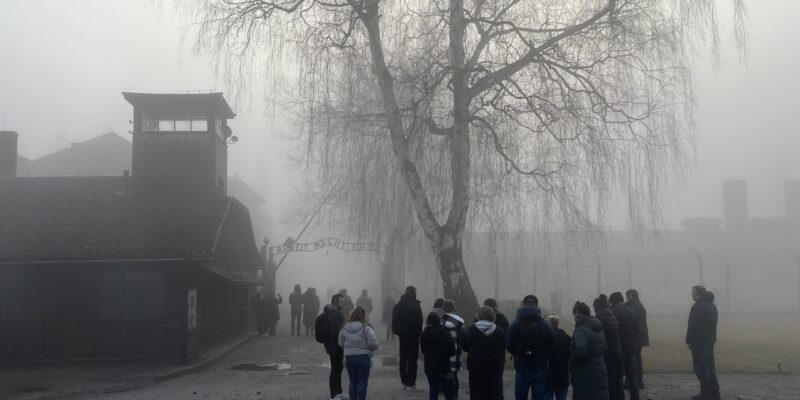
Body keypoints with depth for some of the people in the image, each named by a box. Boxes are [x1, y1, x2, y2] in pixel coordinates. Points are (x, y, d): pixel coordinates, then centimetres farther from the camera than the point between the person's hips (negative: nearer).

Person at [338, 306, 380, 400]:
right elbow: (373, 343, -16)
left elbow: (341, 344, 9)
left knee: (353, 382, 14)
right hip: (363, 357, -4)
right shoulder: (366, 328, -11)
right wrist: (377, 346, 6)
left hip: (349, 357, 4)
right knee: (362, 382, 3)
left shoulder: (344, 328, 3)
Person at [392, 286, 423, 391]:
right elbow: (419, 321, -20)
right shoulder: (415, 305, -17)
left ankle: (404, 382, 22)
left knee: (403, 358, 16)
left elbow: (395, 320, 8)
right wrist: (419, 333, -12)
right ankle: (410, 384, 0)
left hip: (402, 335, 6)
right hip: (413, 335, -6)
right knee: (412, 360, 0)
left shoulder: (399, 304, 4)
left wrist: (397, 331, 10)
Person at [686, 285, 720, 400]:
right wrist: (712, 337, 19)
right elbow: (713, 323, 18)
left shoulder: (698, 306, -15)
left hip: (699, 341, -9)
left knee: (700, 366, -4)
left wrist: (689, 340, -13)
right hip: (710, 340, 9)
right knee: (710, 365, 14)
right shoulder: (712, 305, 15)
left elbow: (693, 325, -19)